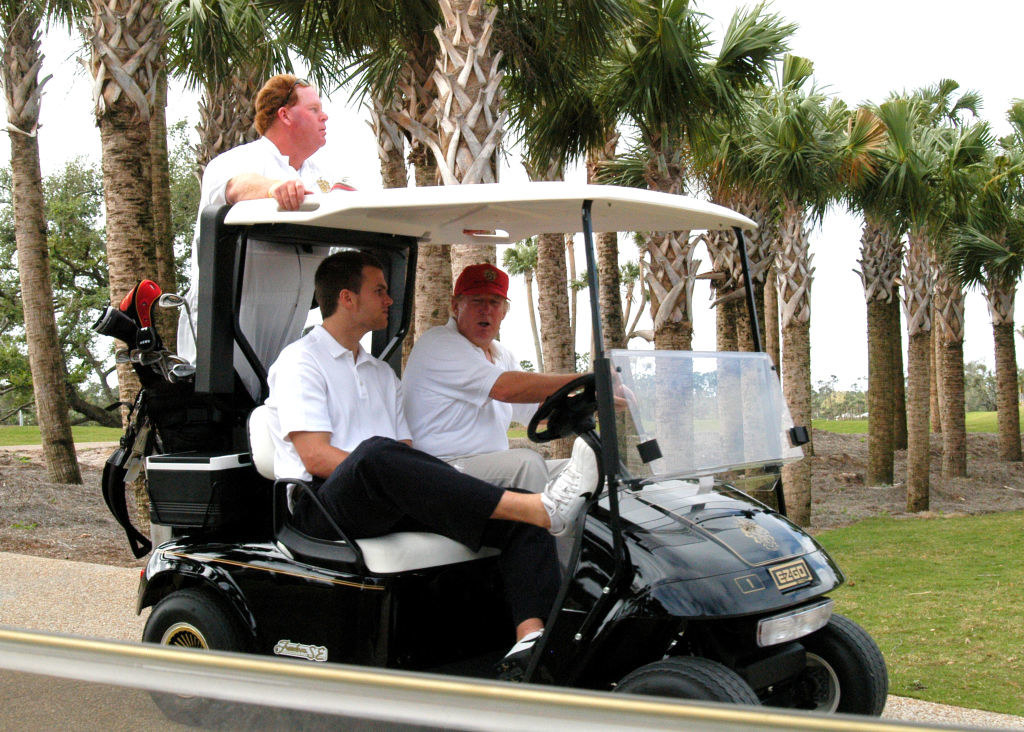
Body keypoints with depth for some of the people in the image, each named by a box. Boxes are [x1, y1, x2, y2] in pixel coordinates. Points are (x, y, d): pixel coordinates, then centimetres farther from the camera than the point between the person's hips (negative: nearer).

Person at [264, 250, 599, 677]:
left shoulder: (381, 372, 28)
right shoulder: (300, 362, 4)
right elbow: (316, 457, -10)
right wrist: (380, 469, -17)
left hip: (391, 506, 7)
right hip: (325, 507, -7)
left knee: (522, 517, -13)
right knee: (375, 452, -40)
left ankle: (531, 637, -37)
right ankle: (542, 507, -48)